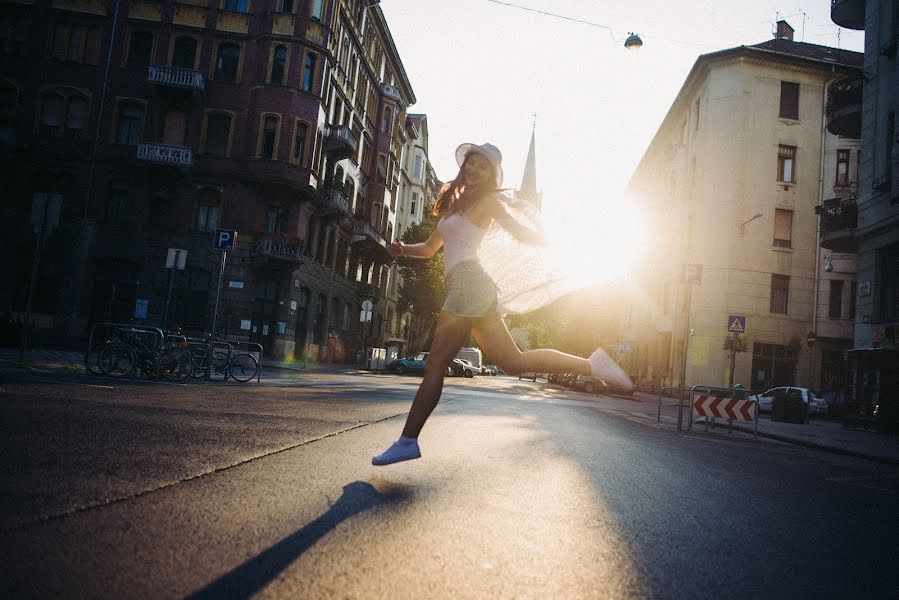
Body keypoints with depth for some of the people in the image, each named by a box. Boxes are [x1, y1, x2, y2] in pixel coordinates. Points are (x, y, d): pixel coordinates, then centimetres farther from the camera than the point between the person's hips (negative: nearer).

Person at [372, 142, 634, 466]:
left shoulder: (488, 200, 6)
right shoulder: (455, 204, 29)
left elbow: (524, 235, 3)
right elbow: (429, 248, 30)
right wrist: (404, 249, 13)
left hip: (468, 281, -8)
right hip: (472, 290, 8)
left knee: (435, 366, -8)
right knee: (514, 361, 3)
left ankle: (407, 441, -5)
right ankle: (590, 364, 2)